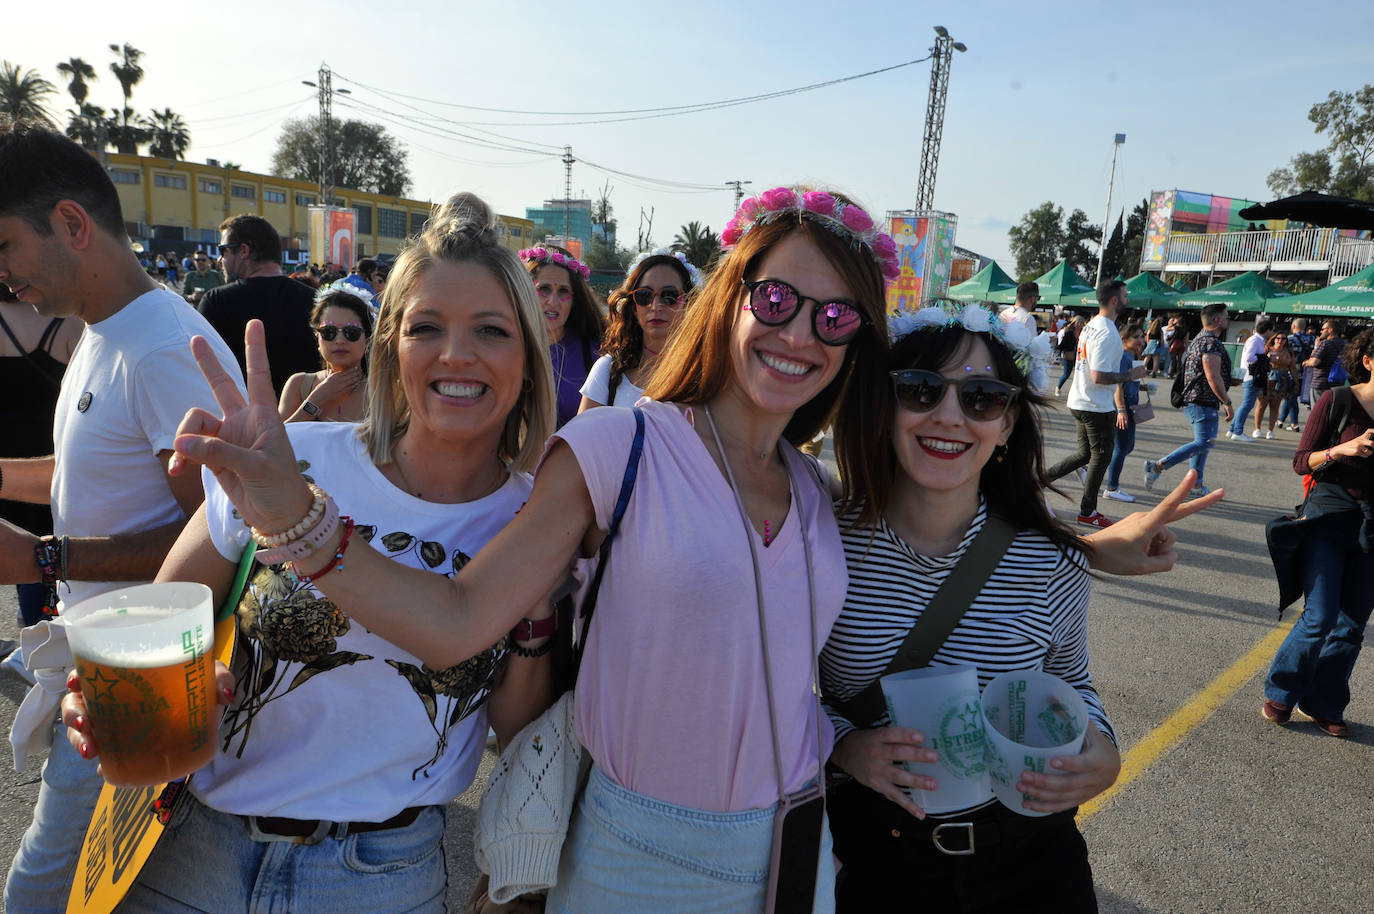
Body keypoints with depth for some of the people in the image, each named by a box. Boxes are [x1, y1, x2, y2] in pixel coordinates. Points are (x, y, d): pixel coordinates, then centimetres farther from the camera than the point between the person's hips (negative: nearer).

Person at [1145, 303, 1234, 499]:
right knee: (1204, 443, -14)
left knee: (1203, 442, 14)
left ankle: (1196, 486, 16)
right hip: (1202, 402, -11)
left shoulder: (1200, 339, 19)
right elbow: (1213, 376, -21)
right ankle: (1158, 466, -19)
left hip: (1192, 399, 11)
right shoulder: (1211, 342, -15)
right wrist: (1227, 402, -15)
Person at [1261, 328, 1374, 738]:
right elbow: (1301, 461, -4)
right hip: (1330, 516, -4)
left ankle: (1323, 706, 22)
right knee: (1320, 617, -9)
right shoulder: (1337, 401, -5)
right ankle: (1279, 694, 12)